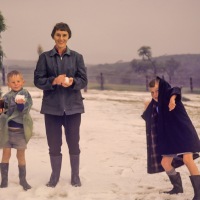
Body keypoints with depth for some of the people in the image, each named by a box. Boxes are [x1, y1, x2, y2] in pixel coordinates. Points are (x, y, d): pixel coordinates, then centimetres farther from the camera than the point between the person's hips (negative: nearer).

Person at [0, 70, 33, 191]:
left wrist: (21, 103, -39)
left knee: (21, 155, 8)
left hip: (20, 130, -2)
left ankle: (23, 179, 19)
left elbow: (24, 109, -19)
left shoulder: (25, 94, -6)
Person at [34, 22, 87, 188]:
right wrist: (54, 81, -19)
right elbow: (38, 80, -2)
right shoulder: (45, 57, 3)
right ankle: (55, 176, 22)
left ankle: (75, 176, 21)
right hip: (52, 107, 0)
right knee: (54, 144, 6)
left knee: (74, 143, 7)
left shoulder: (77, 57, 4)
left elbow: (84, 81, 0)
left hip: (73, 107, 0)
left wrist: (72, 81, -21)